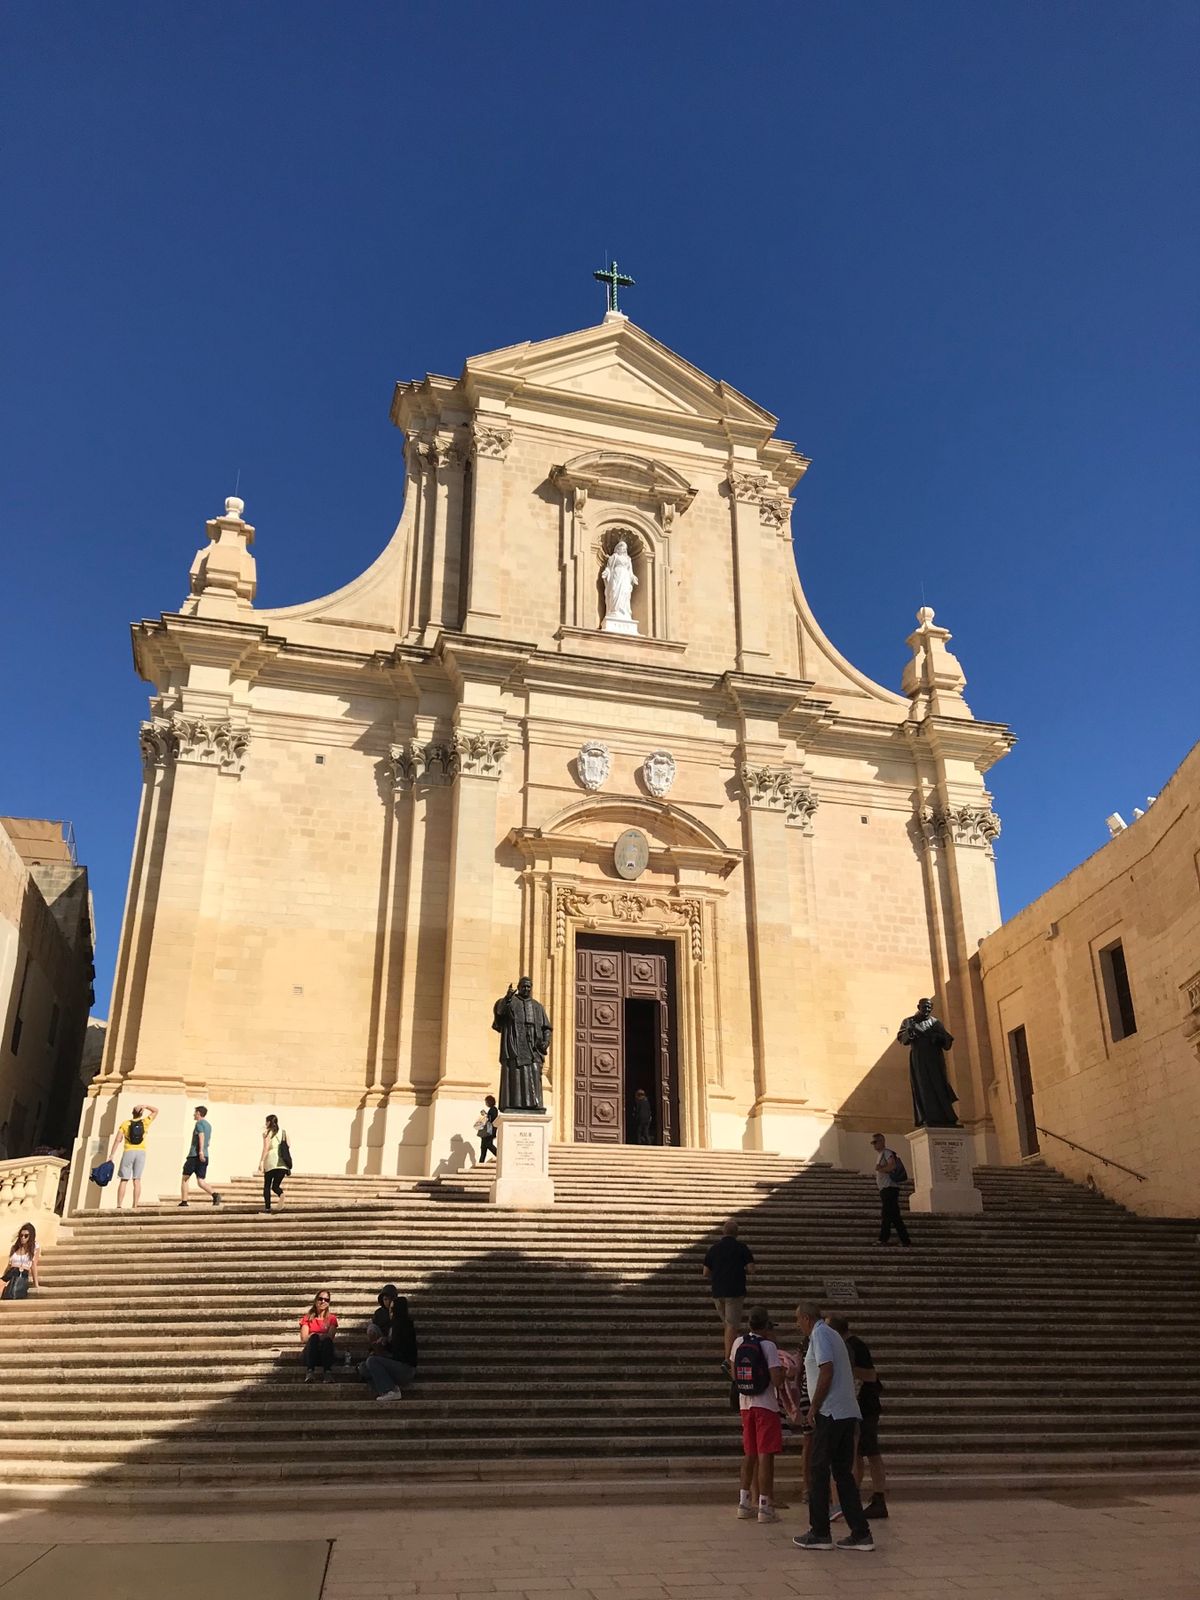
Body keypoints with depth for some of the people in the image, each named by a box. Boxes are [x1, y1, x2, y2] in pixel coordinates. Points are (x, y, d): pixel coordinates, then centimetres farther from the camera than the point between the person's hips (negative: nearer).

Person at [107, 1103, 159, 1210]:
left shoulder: (125, 1124, 2)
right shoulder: (145, 1122, 4)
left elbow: (117, 1139, -4)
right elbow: (156, 1110, 16)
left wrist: (111, 1155, -2)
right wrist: (144, 1106, 9)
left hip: (128, 1152, -1)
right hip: (141, 1152, 1)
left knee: (124, 1180, 2)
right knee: (137, 1180, 2)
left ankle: (119, 1206, -5)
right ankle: (135, 1206, -2)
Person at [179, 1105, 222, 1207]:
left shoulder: (199, 1123, -4)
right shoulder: (209, 1125, 21)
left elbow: (201, 1136, -21)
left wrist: (201, 1151, -32)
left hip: (195, 1155, -7)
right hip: (205, 1156, 7)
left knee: (185, 1178, 8)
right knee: (200, 1182, 2)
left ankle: (184, 1202, 8)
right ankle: (215, 1194, -20)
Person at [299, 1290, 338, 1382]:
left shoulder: (332, 1318, 14)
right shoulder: (307, 1318, 14)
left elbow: (330, 1336, -5)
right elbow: (304, 1339, -1)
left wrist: (313, 1335, -11)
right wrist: (319, 1336, -8)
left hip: (325, 1353, 0)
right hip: (311, 1353, 0)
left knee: (327, 1341, -32)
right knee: (314, 1338, -31)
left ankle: (327, 1372, -46)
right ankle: (310, 1371, -45)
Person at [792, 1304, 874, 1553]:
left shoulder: (820, 1334, -8)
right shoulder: (834, 1335, 20)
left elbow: (826, 1372, -18)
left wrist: (813, 1408, -11)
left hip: (831, 1413, -9)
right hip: (848, 1413, 9)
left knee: (818, 1471, 0)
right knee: (843, 1473, 11)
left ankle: (819, 1534, 4)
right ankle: (860, 1534, 9)